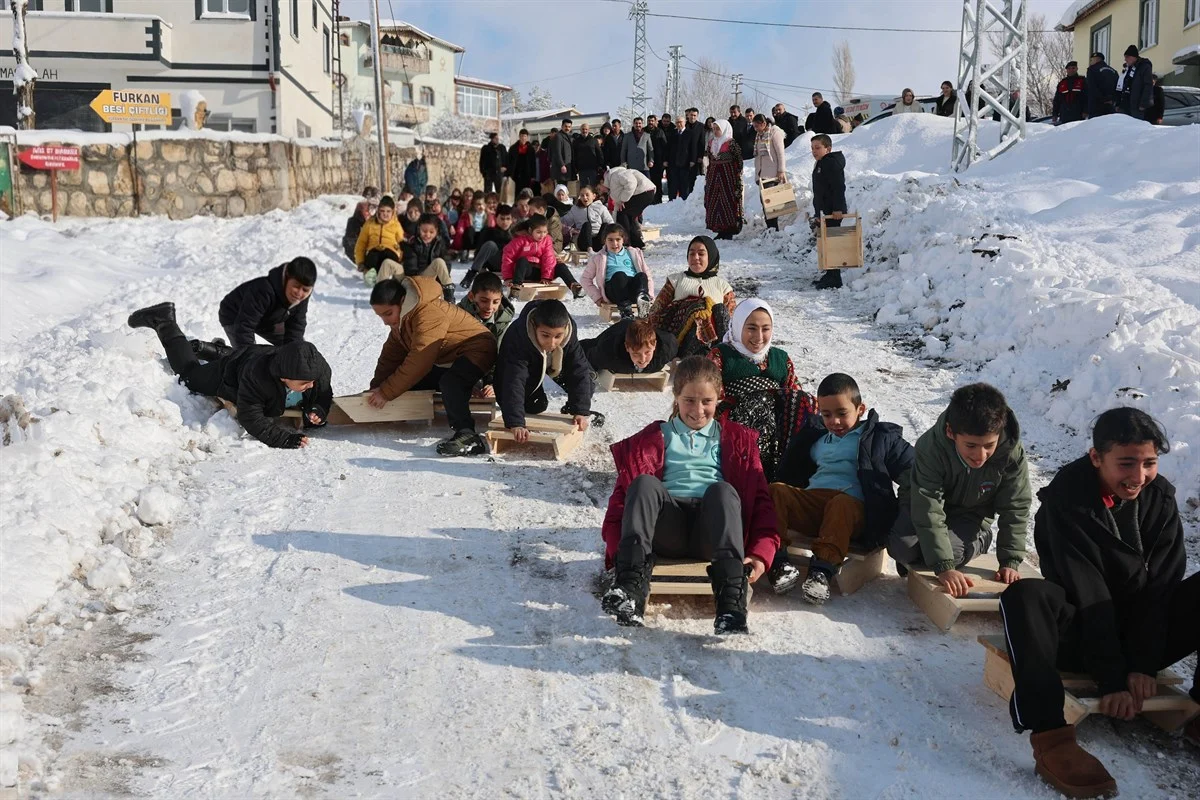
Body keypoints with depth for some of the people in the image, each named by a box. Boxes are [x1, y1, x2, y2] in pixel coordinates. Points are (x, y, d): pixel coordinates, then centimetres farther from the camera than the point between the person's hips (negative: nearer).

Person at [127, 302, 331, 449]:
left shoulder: (319, 368, -38)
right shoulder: (256, 377, -50)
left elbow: (323, 397, -19)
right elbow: (251, 418, -47)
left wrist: (317, 411, -42)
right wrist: (284, 438, -59)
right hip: (232, 367, -4)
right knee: (190, 374, 25)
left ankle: (218, 351, 53)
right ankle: (164, 322, 36)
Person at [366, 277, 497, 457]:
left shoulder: (429, 313, -31)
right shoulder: (401, 316, 0)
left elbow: (419, 361, -34)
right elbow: (392, 353, 6)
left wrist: (386, 393, -28)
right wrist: (376, 387, -3)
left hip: (475, 350, -11)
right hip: (447, 359, 11)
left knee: (449, 383, -37)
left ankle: (467, 437, -38)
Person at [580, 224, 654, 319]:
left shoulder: (634, 253, 25)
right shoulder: (598, 258, 22)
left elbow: (647, 275, 22)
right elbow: (586, 278, 21)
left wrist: (649, 293, 5)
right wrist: (597, 297, 6)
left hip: (634, 288, 1)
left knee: (641, 276, -33)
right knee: (619, 275, -35)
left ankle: (643, 298, -67)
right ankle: (625, 310, -52)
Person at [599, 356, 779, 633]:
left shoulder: (737, 440, 25)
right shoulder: (654, 439, 25)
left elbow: (761, 499, 15)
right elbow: (623, 493, 14)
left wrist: (761, 553, -4)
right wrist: (618, 551, -5)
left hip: (712, 528, 0)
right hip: (666, 531, 1)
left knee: (722, 489, -33)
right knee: (644, 483, -29)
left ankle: (731, 603, -50)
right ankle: (630, 591, -47)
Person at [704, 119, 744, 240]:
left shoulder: (731, 143, -7)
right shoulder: (711, 143, 12)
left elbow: (739, 161, -8)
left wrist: (737, 179, -13)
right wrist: (707, 178, 15)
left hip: (728, 175, -7)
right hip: (714, 175, 7)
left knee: (729, 201, -5)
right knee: (714, 202, 5)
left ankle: (729, 231, 0)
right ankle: (720, 230, 12)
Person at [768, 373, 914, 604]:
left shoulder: (880, 437, 14)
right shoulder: (815, 437, 27)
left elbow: (912, 468, 5)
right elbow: (787, 474, 28)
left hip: (853, 504, -4)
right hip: (811, 501, 4)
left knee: (841, 504, -39)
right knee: (776, 491, -23)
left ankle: (823, 569, -48)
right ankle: (777, 560, -35)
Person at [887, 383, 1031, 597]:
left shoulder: (1012, 453, -27)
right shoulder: (931, 448, -33)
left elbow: (1015, 509, -14)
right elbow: (929, 511, -36)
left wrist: (1010, 562, -19)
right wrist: (944, 567, -42)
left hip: (971, 516, 1)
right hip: (925, 504, -1)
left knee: (952, 548, -30)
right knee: (902, 545, -29)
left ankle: (979, 543, 5)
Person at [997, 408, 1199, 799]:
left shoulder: (1160, 497, -3)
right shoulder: (1066, 499, -18)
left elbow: (1162, 584, -7)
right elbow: (1087, 592, -22)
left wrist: (1143, 663, -17)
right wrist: (1112, 678, -26)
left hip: (1143, 631, 4)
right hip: (1079, 634, -4)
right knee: (1025, 596, -36)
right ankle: (1052, 738, -44)